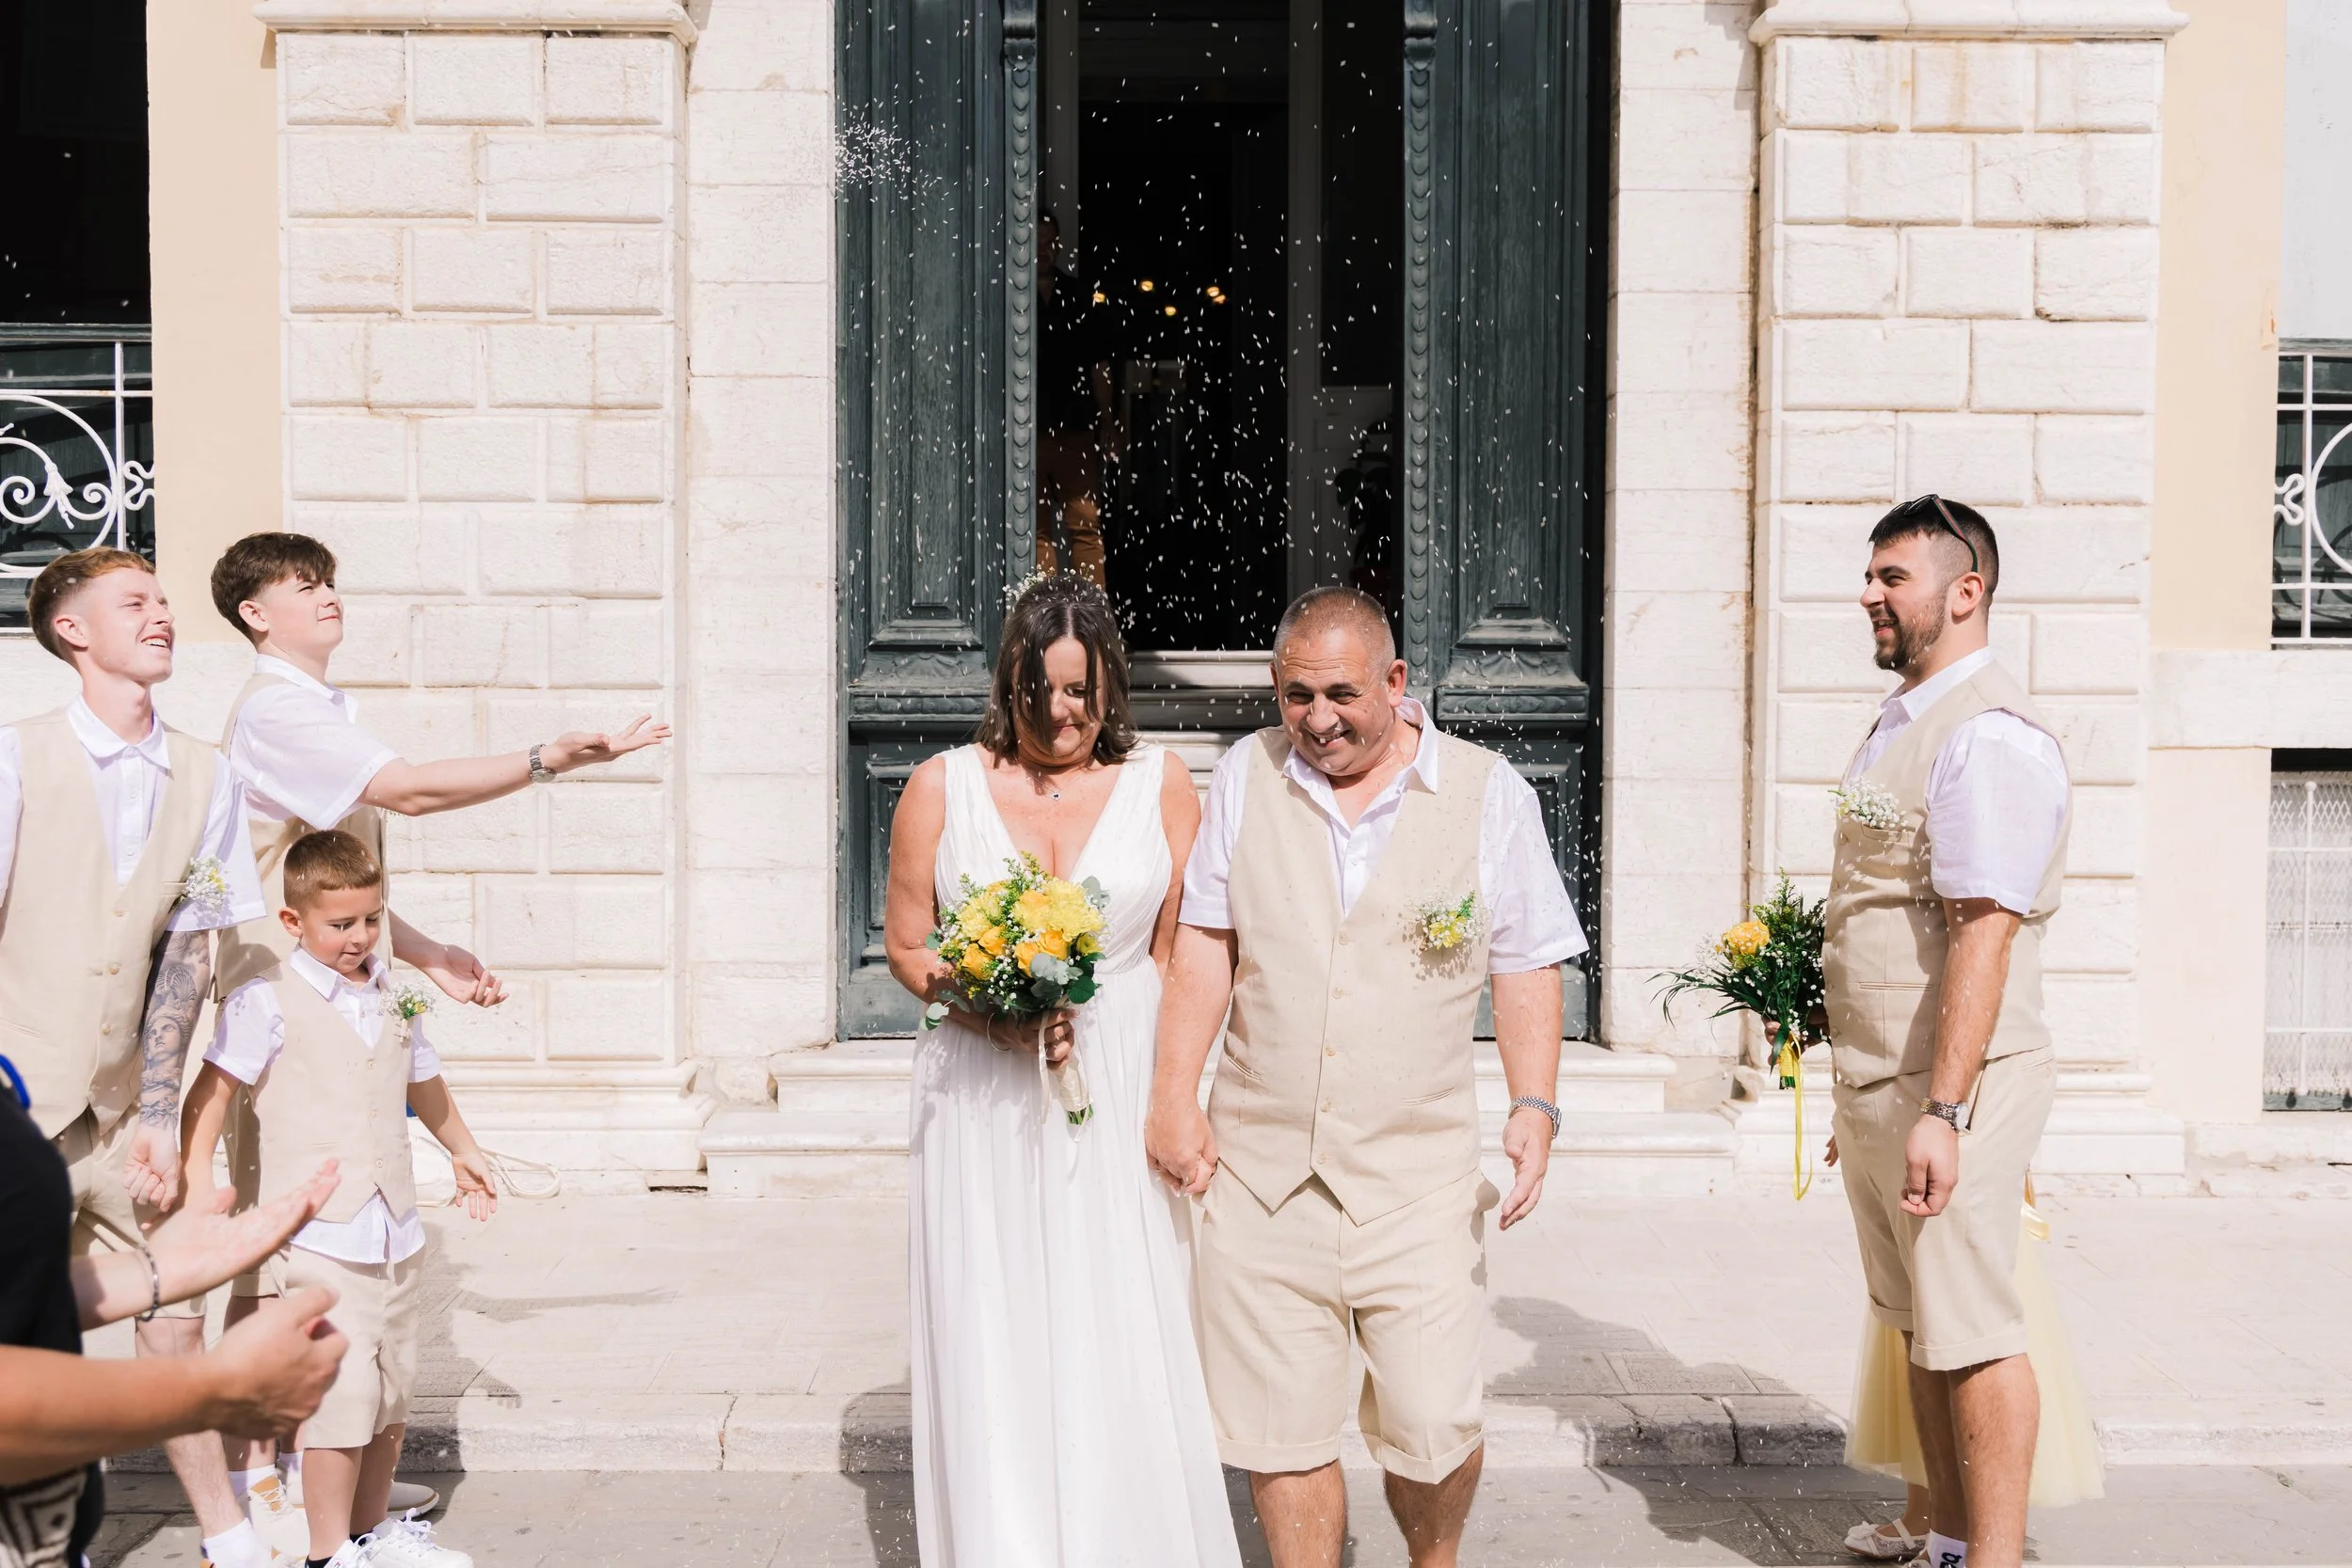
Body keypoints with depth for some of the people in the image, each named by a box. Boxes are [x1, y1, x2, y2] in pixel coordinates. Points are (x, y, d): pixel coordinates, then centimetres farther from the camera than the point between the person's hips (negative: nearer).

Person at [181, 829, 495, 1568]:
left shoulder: (392, 996, 12)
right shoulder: (267, 1001, -6)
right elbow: (210, 1093, -7)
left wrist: (464, 1151, 41)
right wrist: (197, 1187, -15)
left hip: (395, 1230, 6)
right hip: (320, 1231, -6)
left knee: (393, 1389, 13)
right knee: (341, 1390, -11)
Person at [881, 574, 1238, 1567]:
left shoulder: (1160, 784, 4)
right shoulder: (943, 786, 4)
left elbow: (1180, 954, 7)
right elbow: (905, 945, 7)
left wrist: (1091, 1024, -7)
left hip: (1119, 1101, 0)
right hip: (981, 1105, 1)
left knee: (1121, 1354, -1)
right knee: (991, 1353, 3)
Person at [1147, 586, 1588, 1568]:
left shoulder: (1490, 794, 1)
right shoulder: (1247, 776, 7)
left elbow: (1528, 969, 3)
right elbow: (1205, 944, 9)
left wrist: (1534, 1104, -9)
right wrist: (1174, 1096, 3)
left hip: (1419, 1172, -2)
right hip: (1261, 1166, 2)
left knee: (1434, 1428, -1)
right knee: (1282, 1431, 5)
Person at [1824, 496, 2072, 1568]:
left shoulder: (1989, 736, -16)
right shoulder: (1898, 724, 15)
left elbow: (1984, 932, -23)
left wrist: (1942, 1111, -27)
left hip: (1945, 1089, -10)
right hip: (1874, 1081, 10)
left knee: (1971, 1337, -2)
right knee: (1919, 1329, 17)